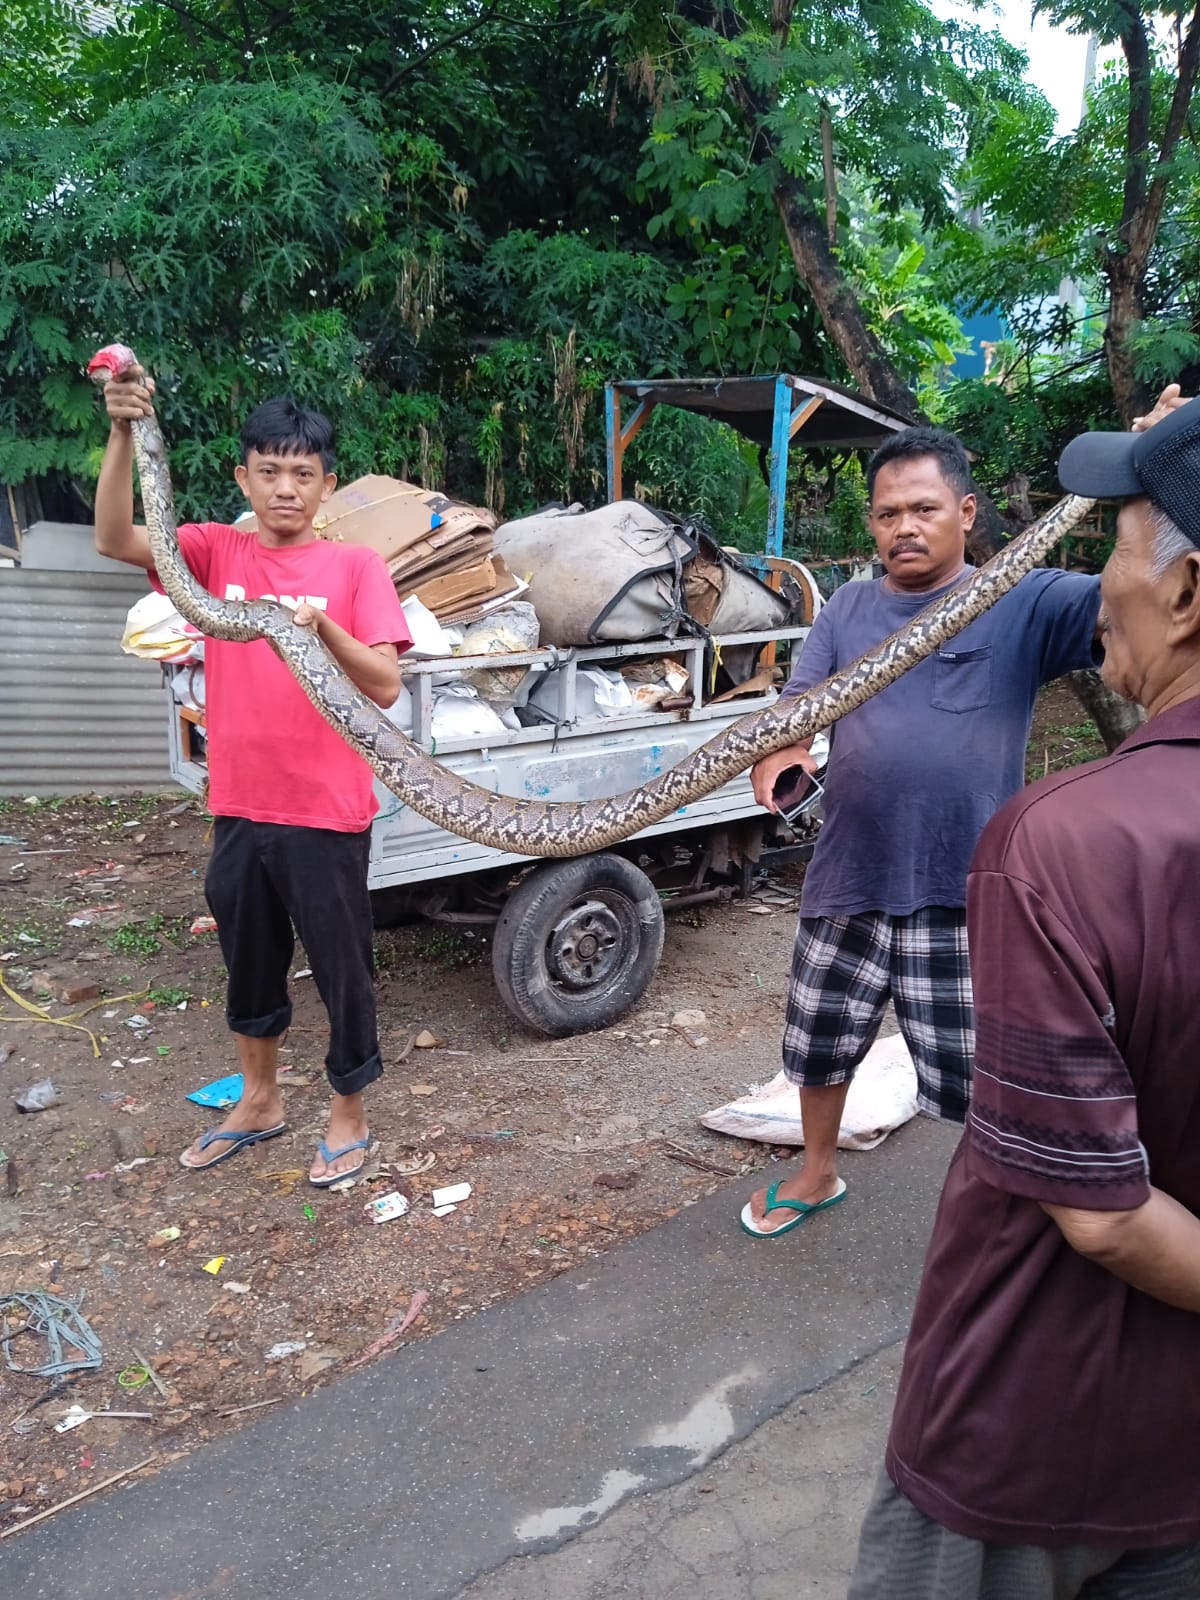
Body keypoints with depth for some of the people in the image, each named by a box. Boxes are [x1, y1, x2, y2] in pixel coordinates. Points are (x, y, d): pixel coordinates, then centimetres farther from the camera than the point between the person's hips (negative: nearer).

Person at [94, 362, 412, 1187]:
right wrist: (124, 432, -26)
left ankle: (349, 1116, 30)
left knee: (342, 968, 8)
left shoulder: (355, 565, -5)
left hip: (328, 812, -3)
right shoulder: (217, 550, 2)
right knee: (250, 963, 21)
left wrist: (322, 625, -27)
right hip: (240, 807, 4)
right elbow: (115, 540, -14)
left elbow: (386, 687, -12)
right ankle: (260, 1101, 43)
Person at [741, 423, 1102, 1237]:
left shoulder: (1025, 603, -5)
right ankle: (818, 1175, 48)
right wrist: (774, 750, -23)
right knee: (817, 1047, 21)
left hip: (965, 895, -4)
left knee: (980, 1082, 5)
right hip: (849, 879, 4)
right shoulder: (848, 608, 6)